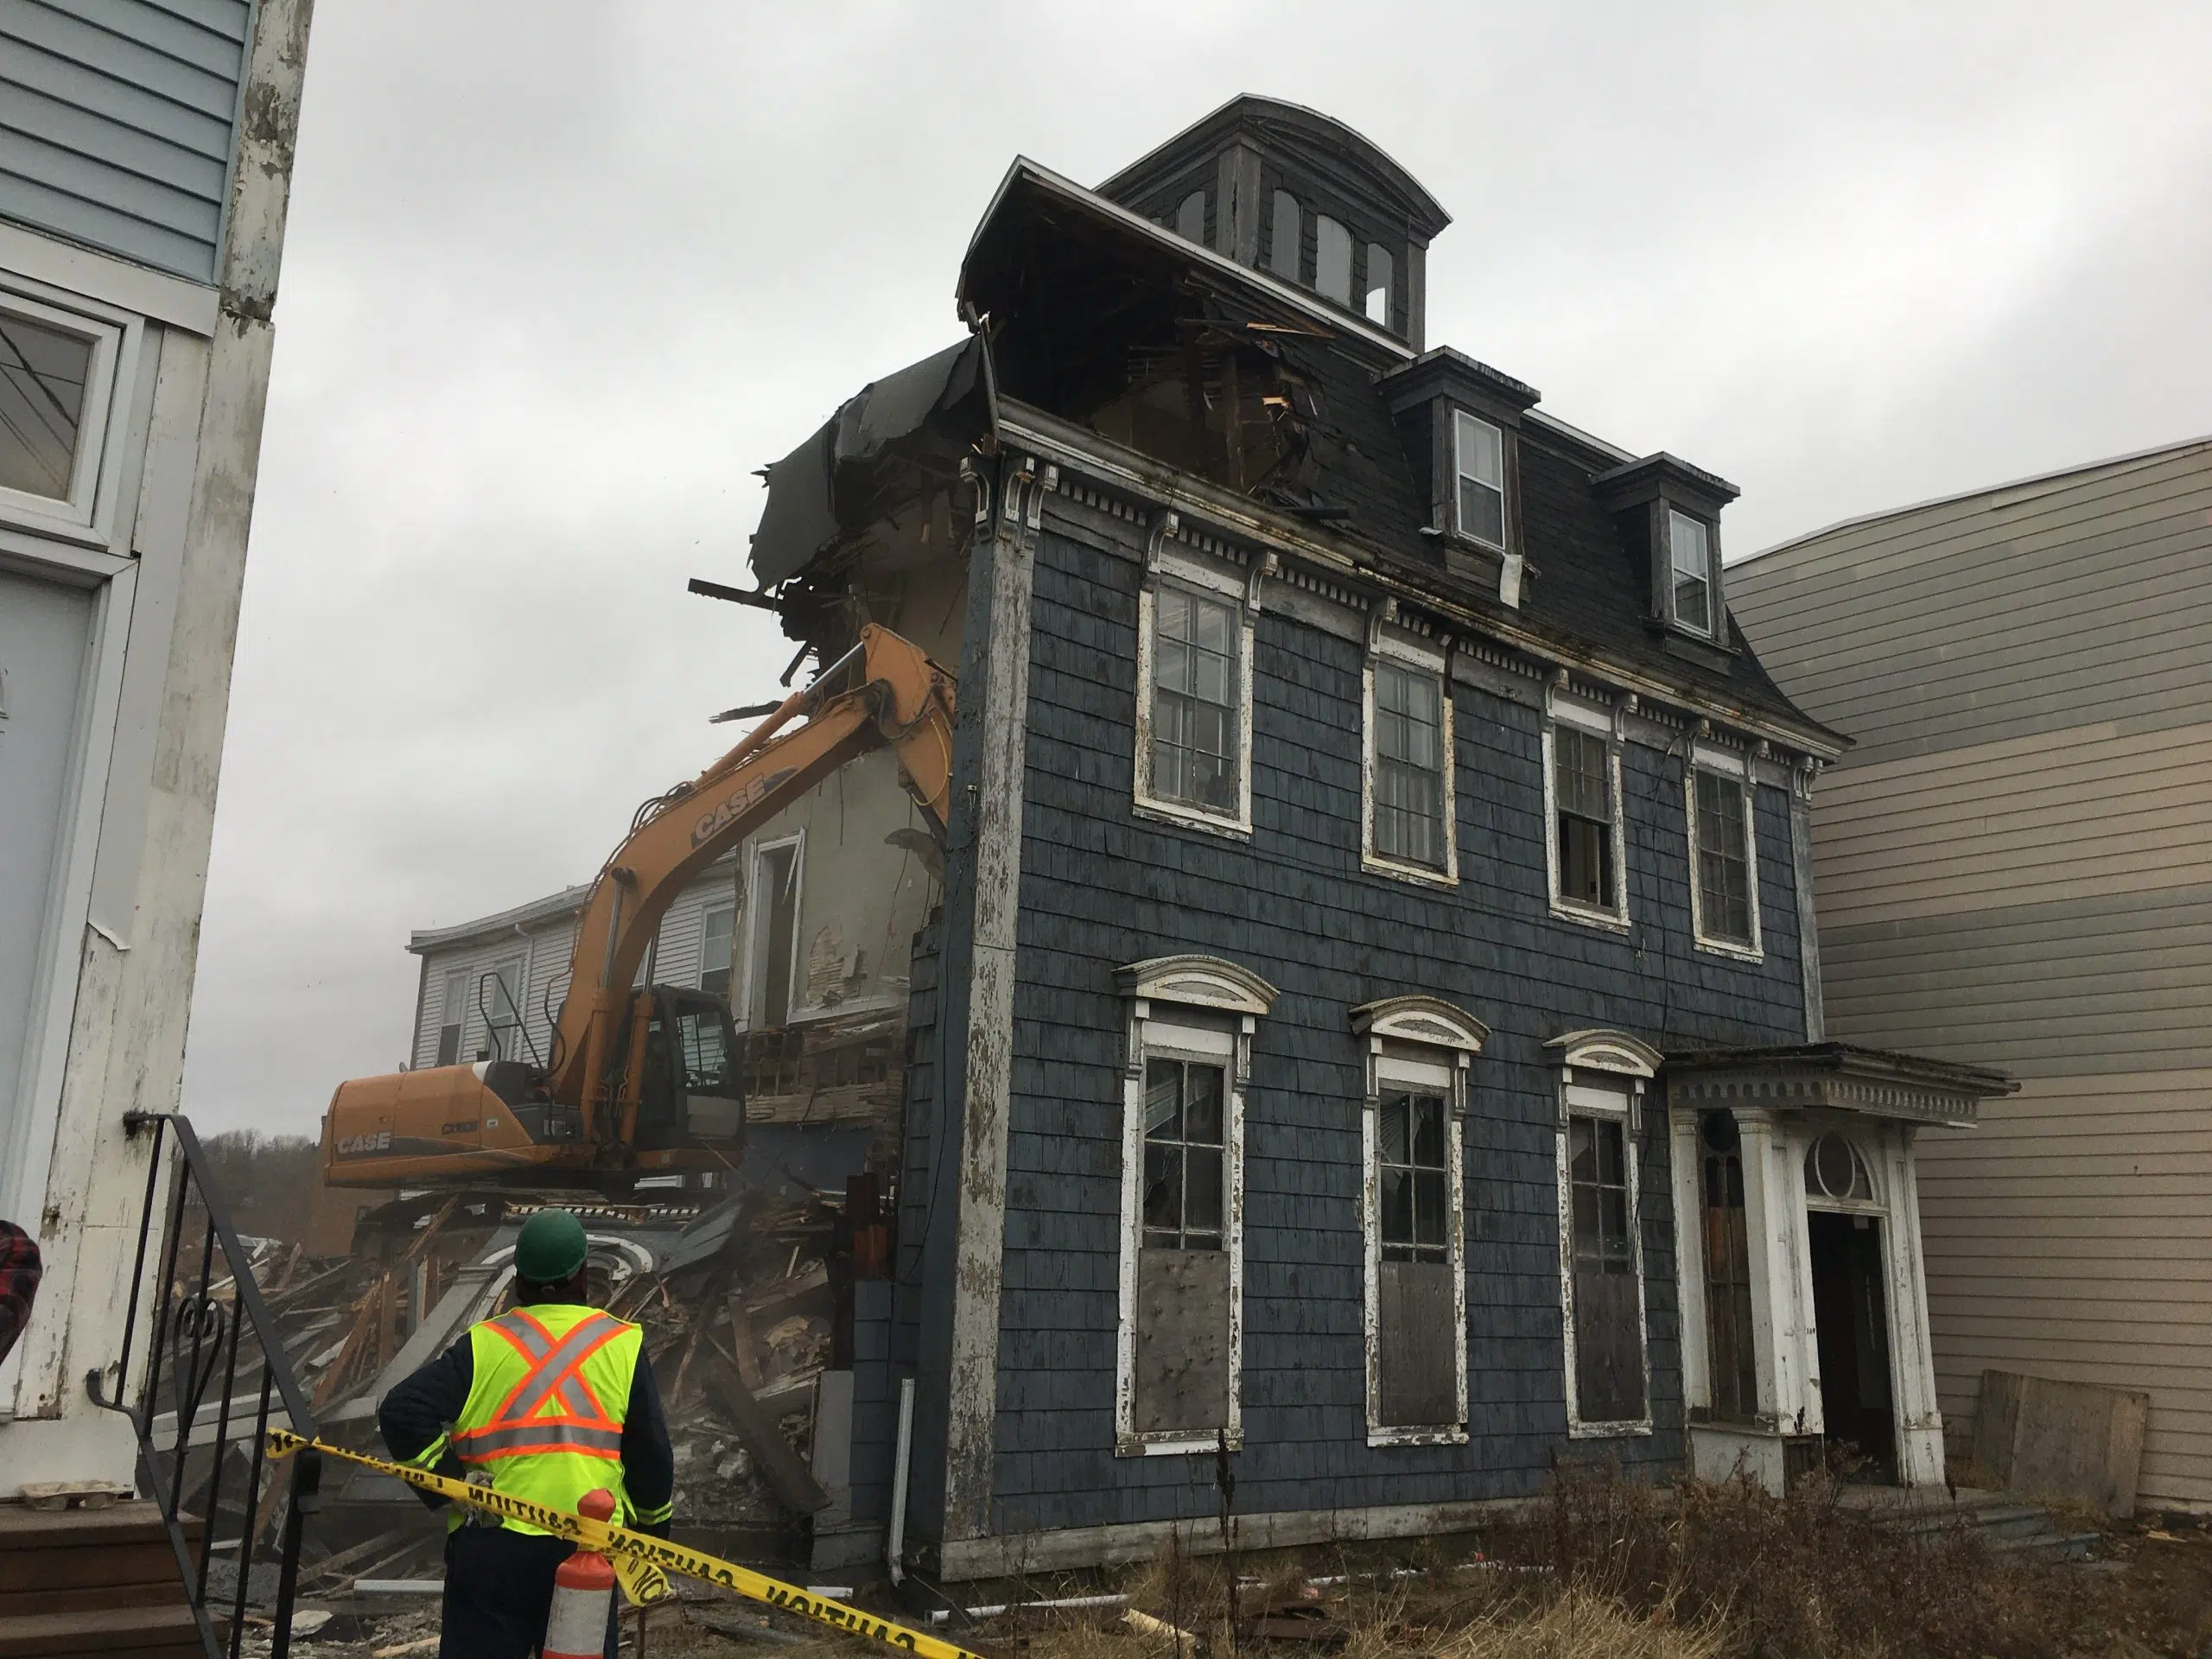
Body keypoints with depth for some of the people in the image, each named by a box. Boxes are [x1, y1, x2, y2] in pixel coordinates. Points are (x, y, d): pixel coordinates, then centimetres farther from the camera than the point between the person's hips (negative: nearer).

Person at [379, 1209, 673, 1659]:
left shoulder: (482, 1346, 1)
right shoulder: (622, 1346, 2)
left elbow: (401, 1413, -10)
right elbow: (651, 1457, 3)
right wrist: (653, 1532, 18)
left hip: (490, 1544, 0)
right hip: (589, 1551, 0)